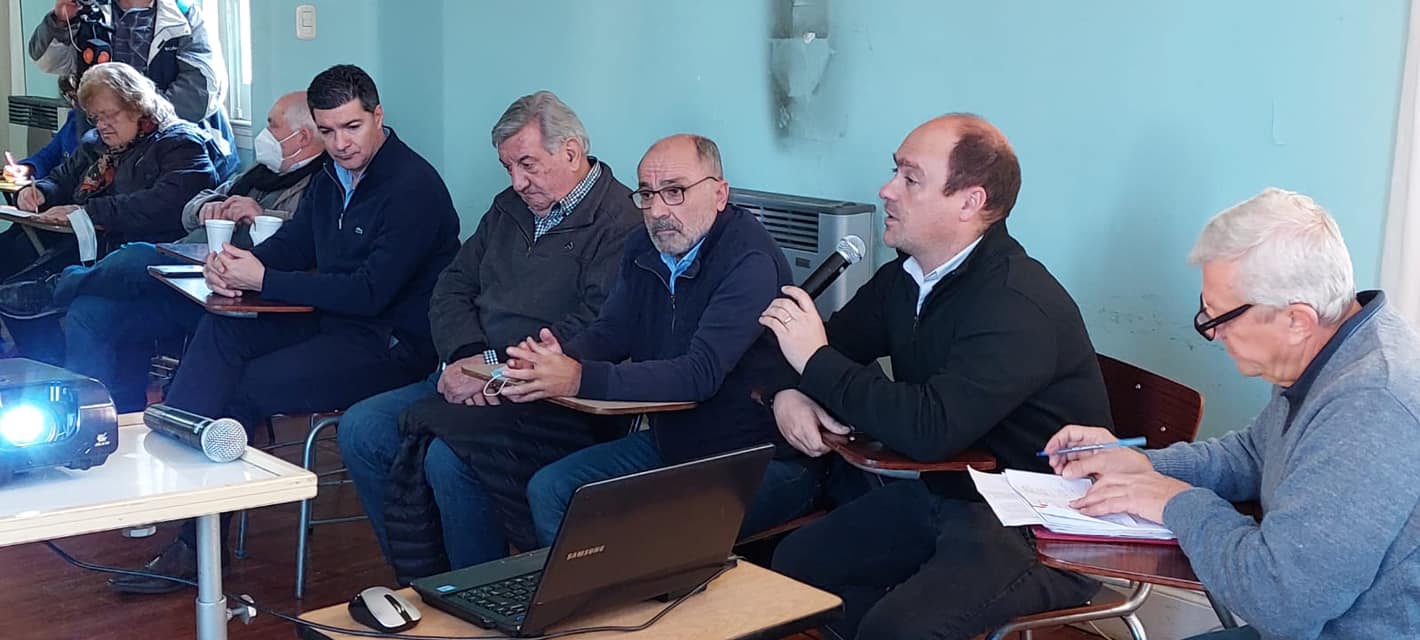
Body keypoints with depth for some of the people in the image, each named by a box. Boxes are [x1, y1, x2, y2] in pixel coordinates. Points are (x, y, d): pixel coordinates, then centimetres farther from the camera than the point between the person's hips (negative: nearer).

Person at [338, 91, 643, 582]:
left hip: (555, 399, -9)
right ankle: (417, 580, 6)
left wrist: (494, 364, -18)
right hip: (470, 378, 9)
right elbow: (452, 287, 16)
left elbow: (595, 329, -21)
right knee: (359, 430, -5)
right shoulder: (510, 208, 19)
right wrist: (465, 355, -6)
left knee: (448, 456, -30)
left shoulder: (620, 223, -9)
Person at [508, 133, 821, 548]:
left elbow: (701, 375, -31)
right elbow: (611, 331, 3)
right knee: (548, 490, 0)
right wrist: (560, 359, -21)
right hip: (670, 443, 8)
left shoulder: (749, 262, -22)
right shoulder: (645, 249, 6)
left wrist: (582, 379, -38)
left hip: (758, 462, -8)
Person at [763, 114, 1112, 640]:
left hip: (1037, 528, -8)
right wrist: (788, 393, -11)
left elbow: (930, 430, -33)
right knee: (795, 560, 1)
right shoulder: (905, 279, 4)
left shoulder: (1019, 309, -24)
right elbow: (832, 343, 13)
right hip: (943, 493, 9)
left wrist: (816, 361, -23)